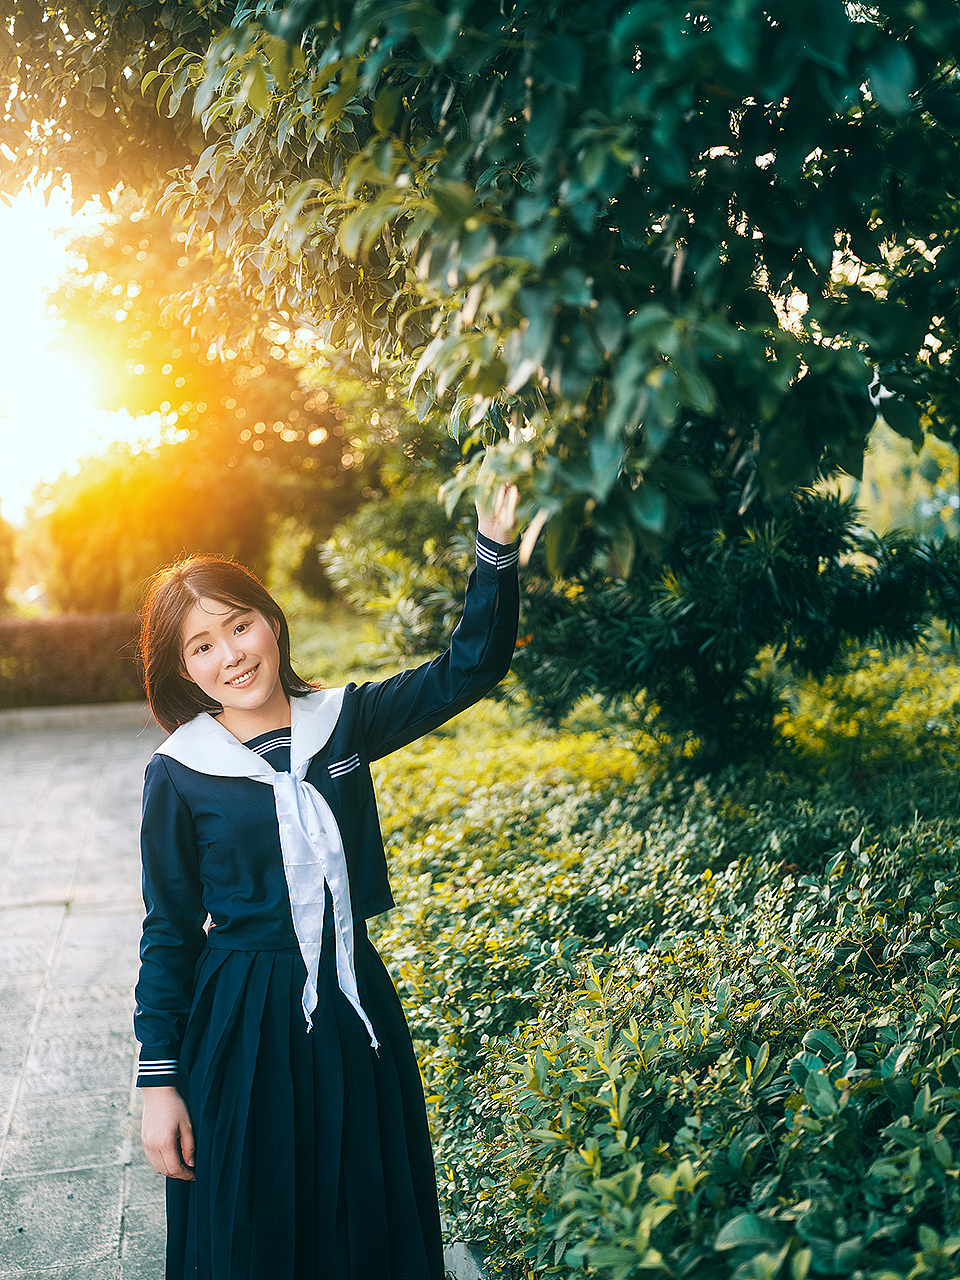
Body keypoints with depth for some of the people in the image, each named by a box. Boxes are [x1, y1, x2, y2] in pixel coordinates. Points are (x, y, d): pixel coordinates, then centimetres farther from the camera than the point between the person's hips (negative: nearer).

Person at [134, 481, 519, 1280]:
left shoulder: (344, 721, -1)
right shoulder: (179, 774, -8)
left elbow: (469, 669, -3)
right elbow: (169, 933, -3)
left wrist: (495, 552, -15)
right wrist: (159, 1079, -4)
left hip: (357, 1005, 3)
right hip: (242, 1025, -3)